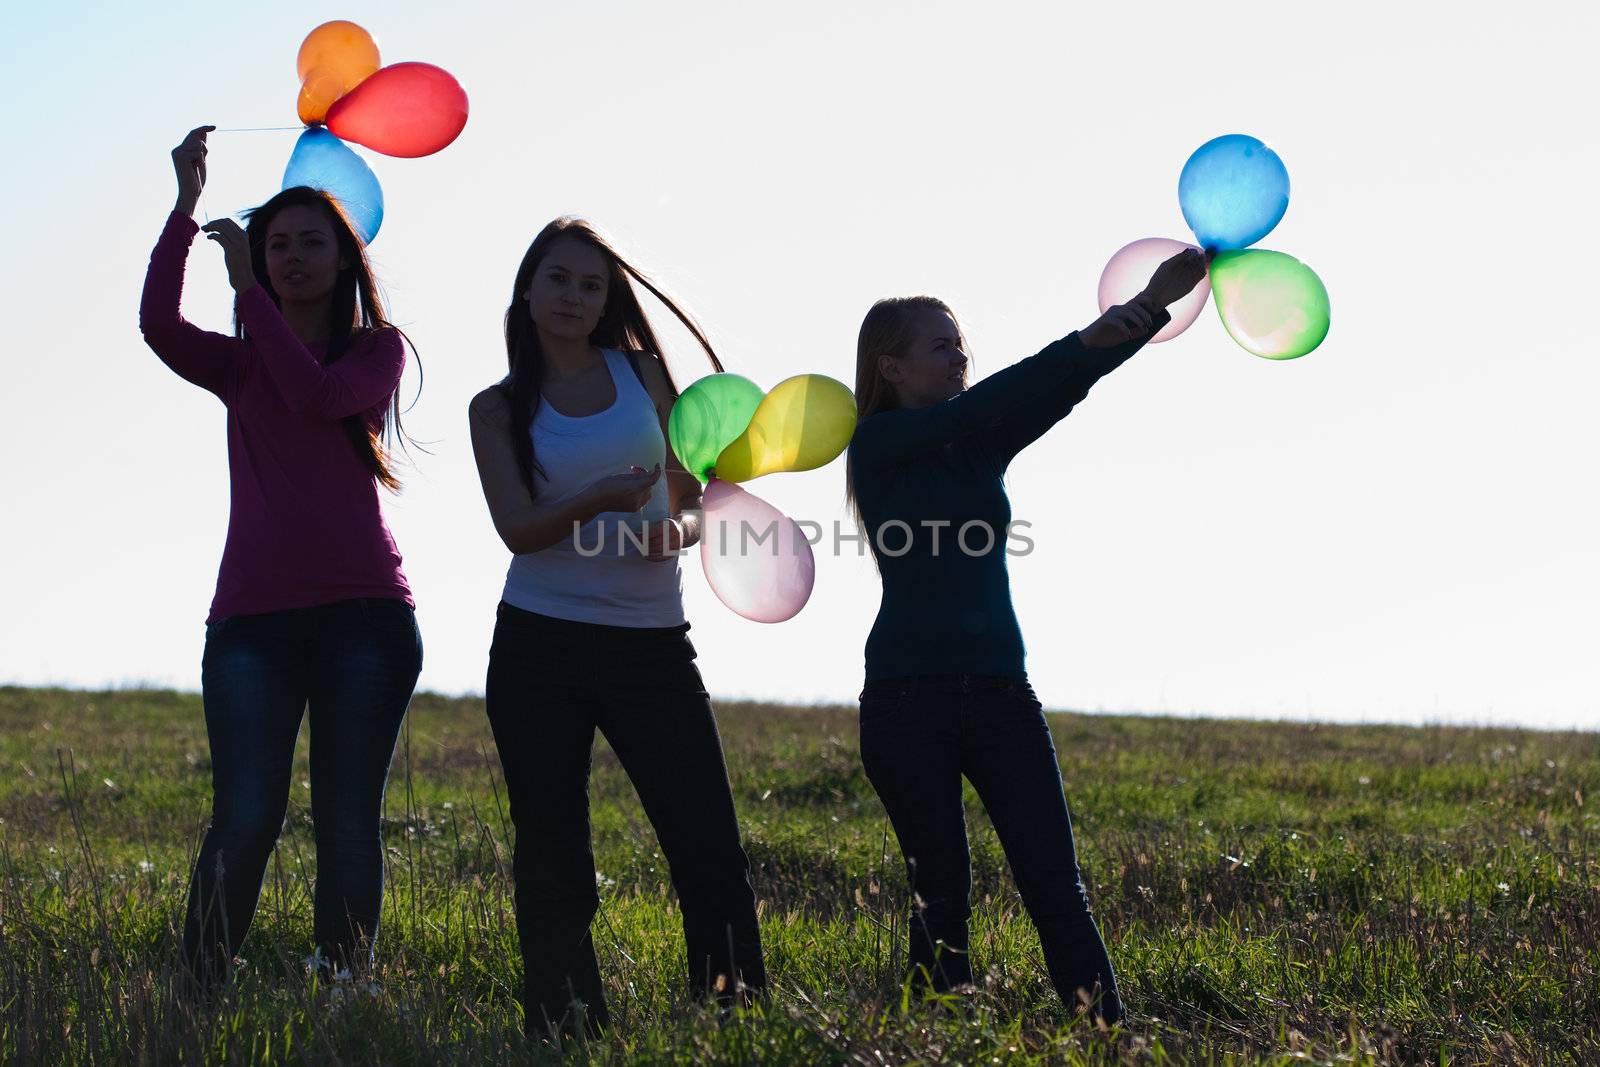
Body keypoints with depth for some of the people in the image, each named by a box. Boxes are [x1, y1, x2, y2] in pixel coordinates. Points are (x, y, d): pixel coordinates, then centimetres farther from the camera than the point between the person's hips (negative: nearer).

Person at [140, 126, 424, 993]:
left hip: (363, 612, -1)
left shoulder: (377, 351, 12)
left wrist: (246, 287, -5)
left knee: (348, 824, -3)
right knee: (245, 820, -12)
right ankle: (200, 993, -8)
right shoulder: (238, 365, 16)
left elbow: (318, 396, -10)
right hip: (254, 617, 1)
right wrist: (186, 206, -6)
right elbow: (157, 322, -5)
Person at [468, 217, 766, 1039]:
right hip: (539, 648, 0)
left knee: (708, 848, -9)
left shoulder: (642, 374, 10)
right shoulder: (498, 409, 6)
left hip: (652, 644, 0)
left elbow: (694, 498, 12)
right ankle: (563, 1029, 11)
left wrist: (677, 528, -11)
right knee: (551, 856, 1)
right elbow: (518, 528, -7)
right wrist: (598, 502, -26)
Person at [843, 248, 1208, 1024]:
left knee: (1055, 884, -3)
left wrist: (1156, 303, -11)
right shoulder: (878, 443, -2)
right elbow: (980, 402, -15)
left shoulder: (982, 444, 12)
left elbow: (1060, 390, 0)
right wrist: (1084, 339, -22)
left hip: (999, 691, 4)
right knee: (941, 891, 0)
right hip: (907, 696, -4)